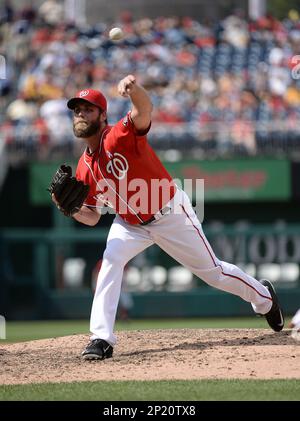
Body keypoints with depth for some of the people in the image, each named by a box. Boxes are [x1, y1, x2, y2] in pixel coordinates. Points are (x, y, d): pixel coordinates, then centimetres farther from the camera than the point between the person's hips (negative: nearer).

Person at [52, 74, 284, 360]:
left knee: (212, 271, 7)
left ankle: (263, 296, 35)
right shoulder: (84, 168, -6)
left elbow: (144, 110, -48)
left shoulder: (121, 136, -25)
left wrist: (134, 88, -70)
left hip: (171, 215, -5)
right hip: (130, 224, 5)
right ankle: (102, 339, -22)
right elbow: (92, 217, 2)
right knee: (111, 261, -22)